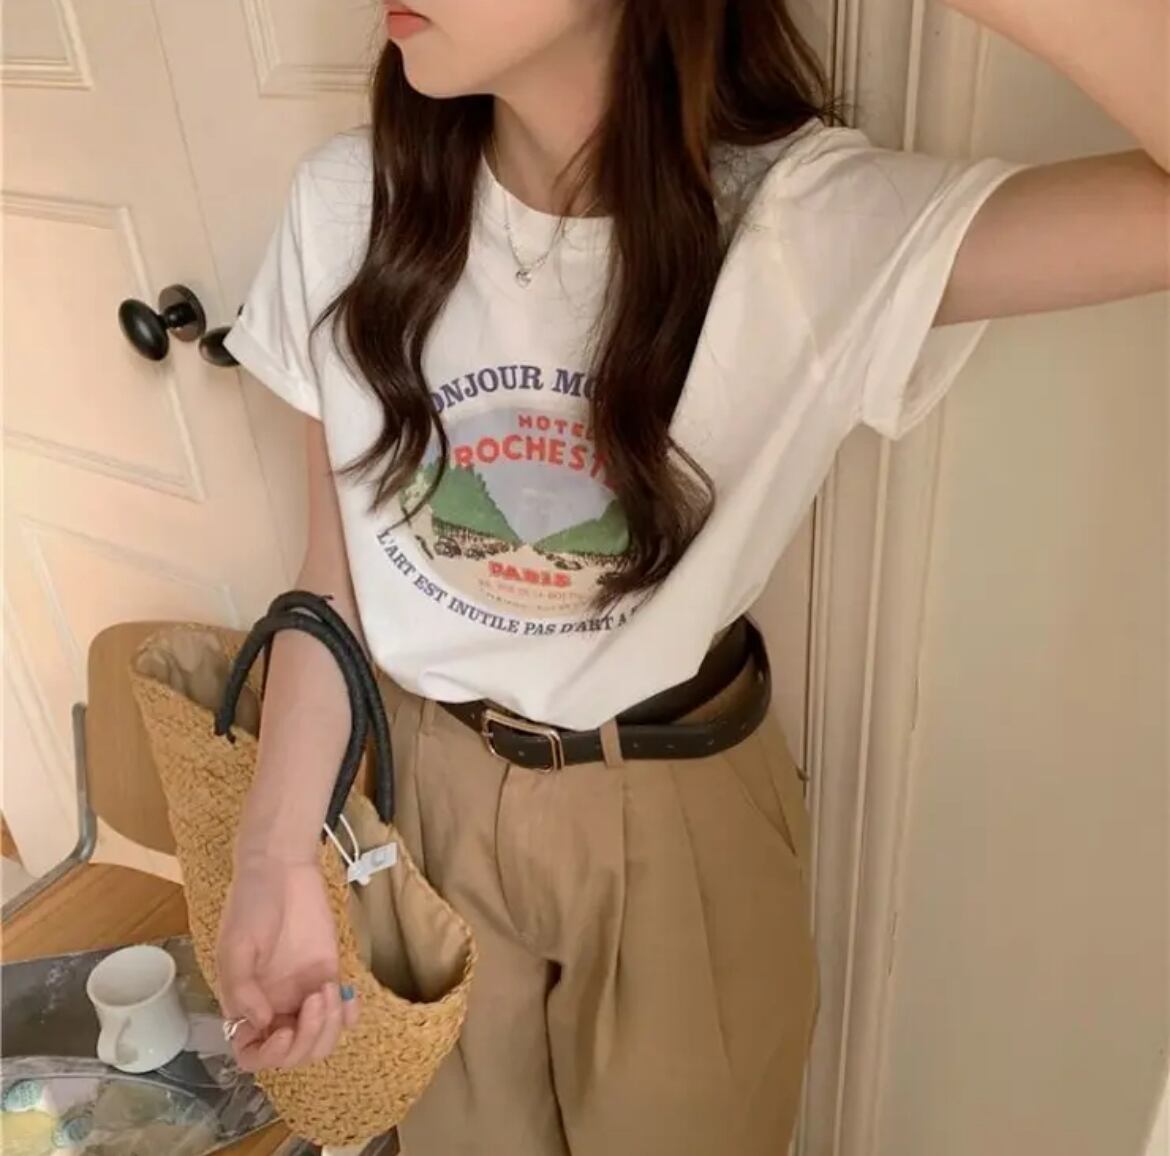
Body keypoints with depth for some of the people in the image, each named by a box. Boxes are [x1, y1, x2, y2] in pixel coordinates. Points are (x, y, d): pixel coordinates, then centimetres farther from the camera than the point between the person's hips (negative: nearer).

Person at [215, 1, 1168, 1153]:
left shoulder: (801, 220, -21)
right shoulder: (349, 203, -11)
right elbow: (337, 575, -5)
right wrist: (277, 855, -5)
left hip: (680, 819, -2)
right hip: (428, 790, 3)